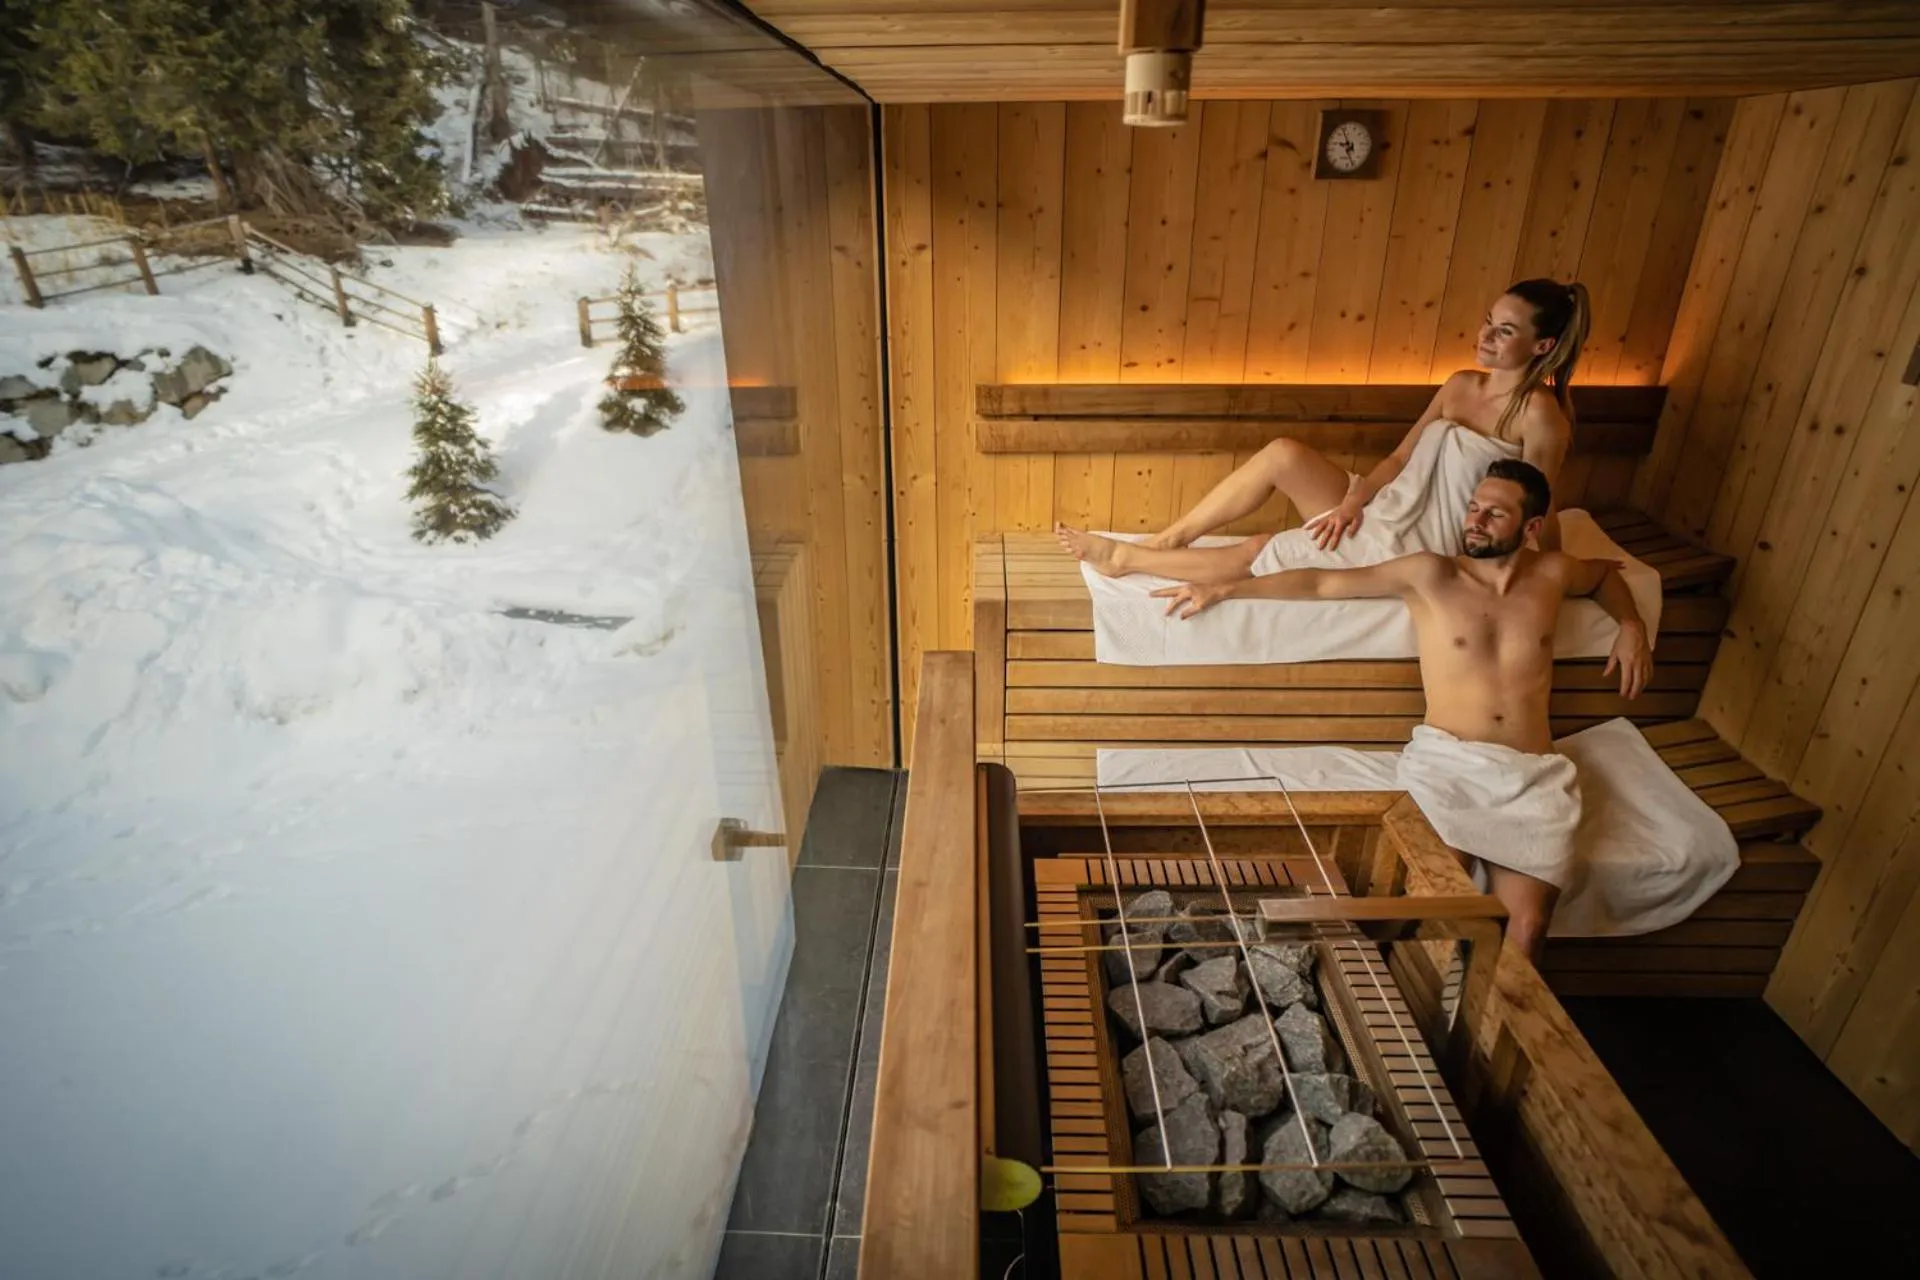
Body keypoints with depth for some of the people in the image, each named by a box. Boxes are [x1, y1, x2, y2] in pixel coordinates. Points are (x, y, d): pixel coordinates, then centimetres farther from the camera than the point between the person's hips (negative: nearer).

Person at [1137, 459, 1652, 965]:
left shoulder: (1551, 573, 14)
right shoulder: (1431, 574, 5)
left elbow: (1605, 572, 39)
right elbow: (1323, 582, 3)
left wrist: (1631, 626, 19)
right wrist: (1224, 587, 0)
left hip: (1533, 773, 3)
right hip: (1446, 760, -3)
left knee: (1528, 926, -16)